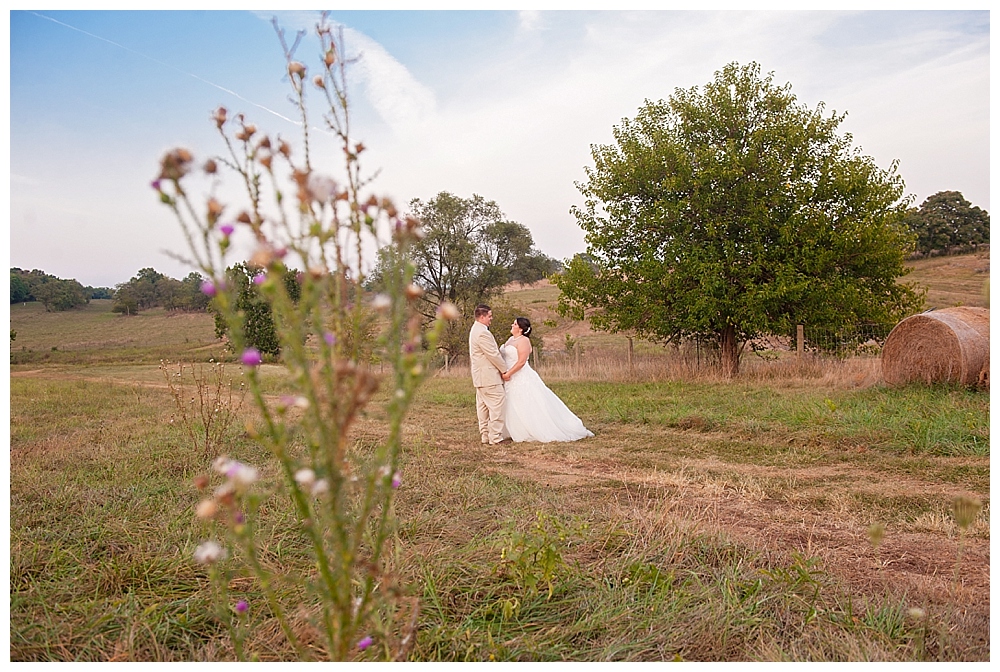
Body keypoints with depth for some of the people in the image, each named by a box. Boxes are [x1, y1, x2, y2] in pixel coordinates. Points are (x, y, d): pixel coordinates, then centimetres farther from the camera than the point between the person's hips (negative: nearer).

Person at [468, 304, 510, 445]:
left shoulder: (475, 330, 15)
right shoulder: (482, 333, -20)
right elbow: (493, 355, -18)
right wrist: (505, 369, -7)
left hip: (480, 376, 11)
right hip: (489, 376, -11)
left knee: (483, 406, 13)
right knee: (496, 405, -7)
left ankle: (485, 435, 19)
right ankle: (495, 437, -5)